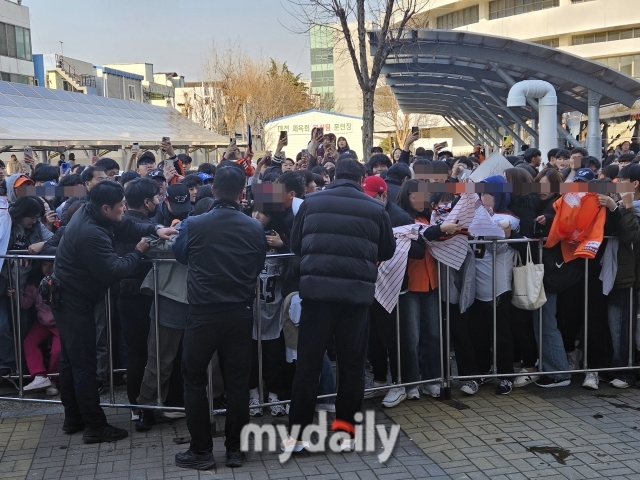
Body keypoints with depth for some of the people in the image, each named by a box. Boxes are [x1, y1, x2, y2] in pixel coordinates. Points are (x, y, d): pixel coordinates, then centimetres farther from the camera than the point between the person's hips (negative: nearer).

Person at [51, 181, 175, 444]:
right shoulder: (90, 233, -30)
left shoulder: (89, 213, 1)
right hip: (75, 302, -11)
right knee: (84, 364, -3)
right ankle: (96, 427, 6)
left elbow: (127, 227, 6)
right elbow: (114, 271, -27)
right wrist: (138, 253, -12)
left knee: (71, 360, 17)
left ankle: (73, 418, 29)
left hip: (68, 298, 11)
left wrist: (155, 229, -10)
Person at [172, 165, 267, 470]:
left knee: (194, 379, 11)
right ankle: (235, 448, 19)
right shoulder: (255, 228, -7)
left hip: (203, 312, -2)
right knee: (237, 380, 11)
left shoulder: (193, 224, -10)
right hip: (240, 313, 2)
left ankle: (201, 451, 14)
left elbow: (180, 255, 12)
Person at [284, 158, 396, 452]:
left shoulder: (311, 203, 4)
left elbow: (295, 246, 11)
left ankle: (296, 433, 11)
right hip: (356, 292, 0)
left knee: (308, 363, 6)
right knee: (351, 364, 11)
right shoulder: (375, 209, 4)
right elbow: (387, 252, 14)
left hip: (317, 289, 0)